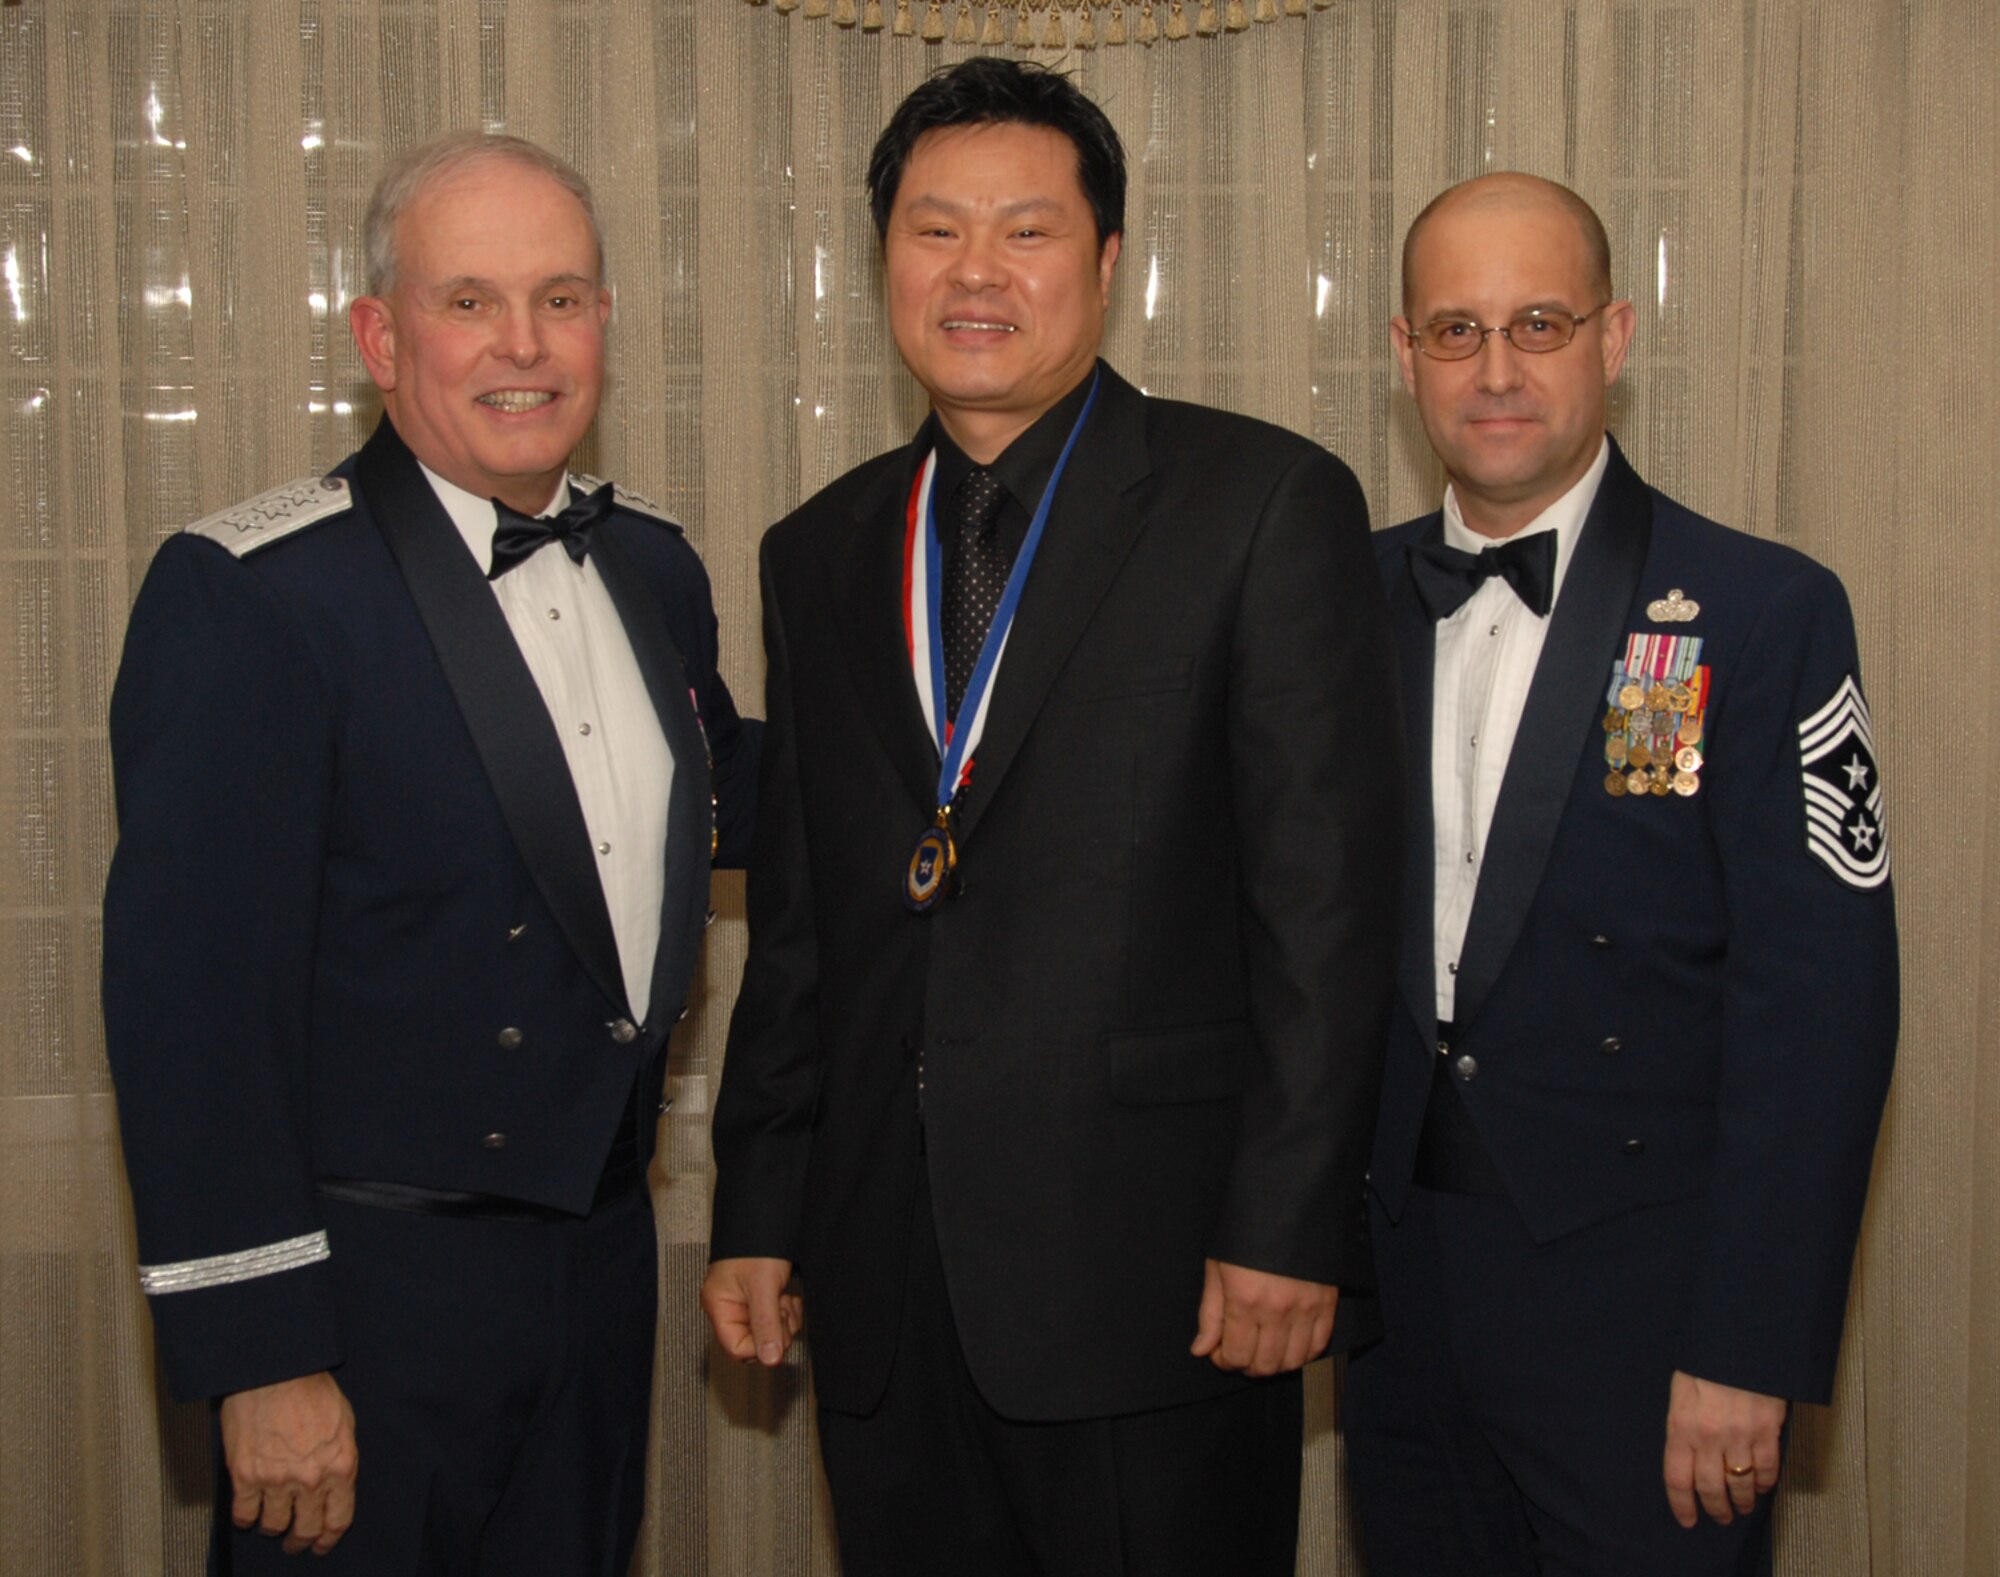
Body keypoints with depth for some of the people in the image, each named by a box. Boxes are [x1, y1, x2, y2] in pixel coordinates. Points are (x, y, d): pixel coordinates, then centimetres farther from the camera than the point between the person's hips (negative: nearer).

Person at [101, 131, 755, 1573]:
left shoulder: (651, 565, 6)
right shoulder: (249, 596, -16)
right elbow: (192, 999, -19)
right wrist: (260, 1357, -19)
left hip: (603, 1257, 7)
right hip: (370, 1290, -6)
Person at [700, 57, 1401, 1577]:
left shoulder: (1263, 503, -3)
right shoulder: (820, 552, 12)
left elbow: (1330, 894, -8)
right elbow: (795, 921, 15)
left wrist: (1287, 1225, -13)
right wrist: (756, 1213, 11)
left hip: (1153, 1270, -4)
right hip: (884, 1277, 5)